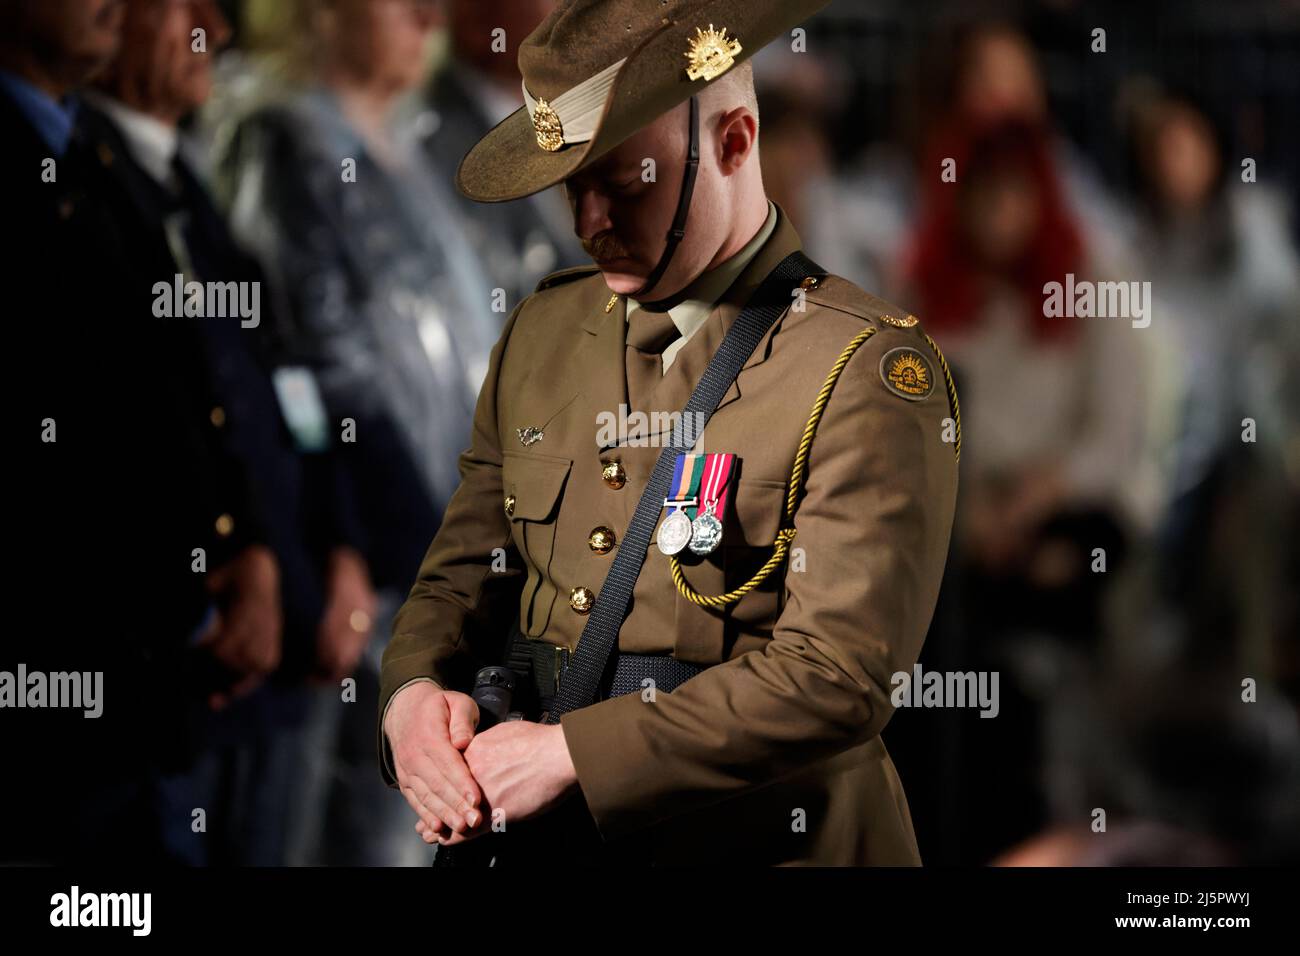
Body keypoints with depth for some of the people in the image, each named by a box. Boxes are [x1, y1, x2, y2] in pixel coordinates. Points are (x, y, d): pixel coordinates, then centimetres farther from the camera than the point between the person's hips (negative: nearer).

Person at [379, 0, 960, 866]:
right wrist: (413, 692, -11)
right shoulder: (543, 329, 7)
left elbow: (838, 674, -22)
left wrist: (571, 754, -23)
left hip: (758, 845, -5)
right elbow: (463, 574, 11)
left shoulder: (870, 372, -14)